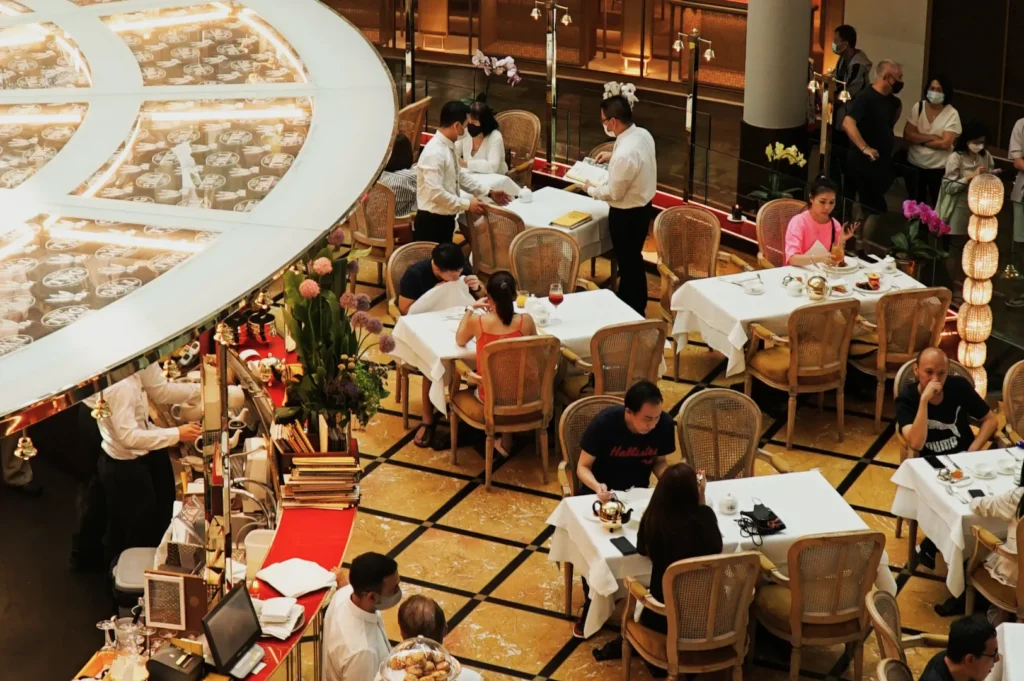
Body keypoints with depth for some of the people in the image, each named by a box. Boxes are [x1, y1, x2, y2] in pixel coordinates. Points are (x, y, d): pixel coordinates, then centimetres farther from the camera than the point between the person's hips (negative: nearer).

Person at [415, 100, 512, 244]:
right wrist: (466, 204, -20)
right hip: (431, 222, -10)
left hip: (445, 219, 10)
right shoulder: (434, 153, -25)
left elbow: (460, 175, 19)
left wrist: (489, 193, 16)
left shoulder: (448, 146, 5)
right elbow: (435, 193, -29)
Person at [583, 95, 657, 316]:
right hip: (642, 207, 9)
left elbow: (613, 193, -23)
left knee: (628, 264, 9)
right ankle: (636, 307, 39)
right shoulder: (643, 134, -5)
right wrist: (613, 156, 10)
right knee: (633, 260, 24)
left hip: (626, 215, -9)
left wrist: (591, 189, -5)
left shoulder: (624, 154, -33)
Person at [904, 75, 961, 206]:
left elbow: (945, 143, -19)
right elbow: (907, 135, -10)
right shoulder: (918, 107, -4)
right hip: (915, 164, 3)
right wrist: (932, 137, -17)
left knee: (938, 204, 7)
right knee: (915, 202, 18)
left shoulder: (952, 114, -13)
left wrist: (920, 140, -12)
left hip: (939, 167, -3)